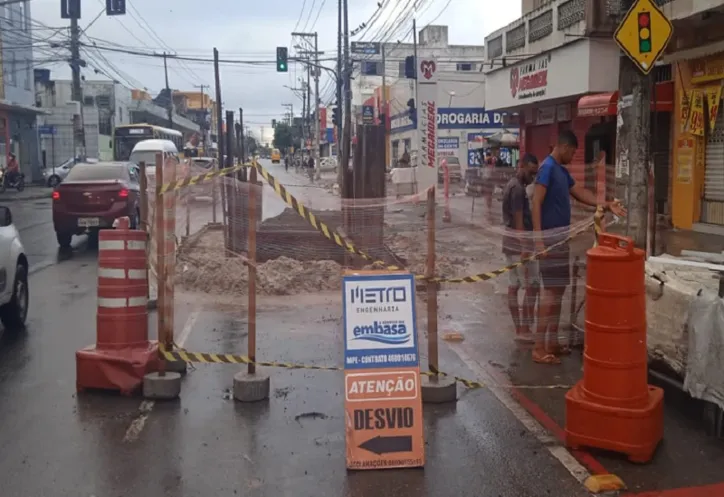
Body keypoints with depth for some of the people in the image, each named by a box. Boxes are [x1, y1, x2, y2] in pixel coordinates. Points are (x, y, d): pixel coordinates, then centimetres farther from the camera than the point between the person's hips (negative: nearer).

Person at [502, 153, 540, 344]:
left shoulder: (511, 185, 16)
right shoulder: (518, 188, -15)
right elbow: (519, 220, -20)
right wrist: (525, 247, -23)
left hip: (510, 242, 10)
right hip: (520, 242, -10)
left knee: (513, 286, 8)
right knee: (532, 286, -6)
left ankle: (519, 329, 12)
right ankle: (524, 330, -5)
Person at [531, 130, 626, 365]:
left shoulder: (562, 170, 16)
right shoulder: (547, 168, -14)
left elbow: (581, 193, 22)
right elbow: (536, 203, -20)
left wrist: (607, 205, 9)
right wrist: (538, 239, -25)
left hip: (560, 237, 10)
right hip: (550, 238, -10)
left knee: (559, 288, 13)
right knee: (550, 290, -9)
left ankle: (552, 341, 22)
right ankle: (539, 348, -6)